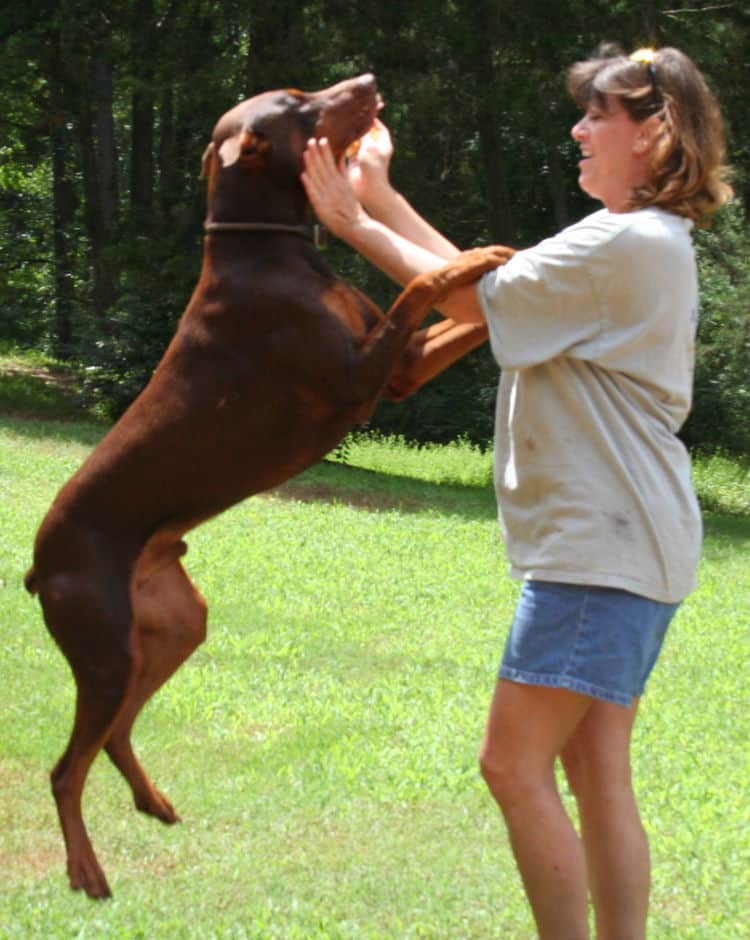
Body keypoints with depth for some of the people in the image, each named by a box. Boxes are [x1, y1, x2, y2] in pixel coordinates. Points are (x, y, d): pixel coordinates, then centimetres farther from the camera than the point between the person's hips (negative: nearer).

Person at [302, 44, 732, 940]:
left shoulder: (630, 244, -16)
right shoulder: (636, 244, 18)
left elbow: (471, 301, -11)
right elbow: (487, 286, 15)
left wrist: (356, 224, -2)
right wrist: (383, 200, 13)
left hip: (603, 545, -10)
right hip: (618, 543, 10)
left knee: (514, 764, -9)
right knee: (595, 773, 9)